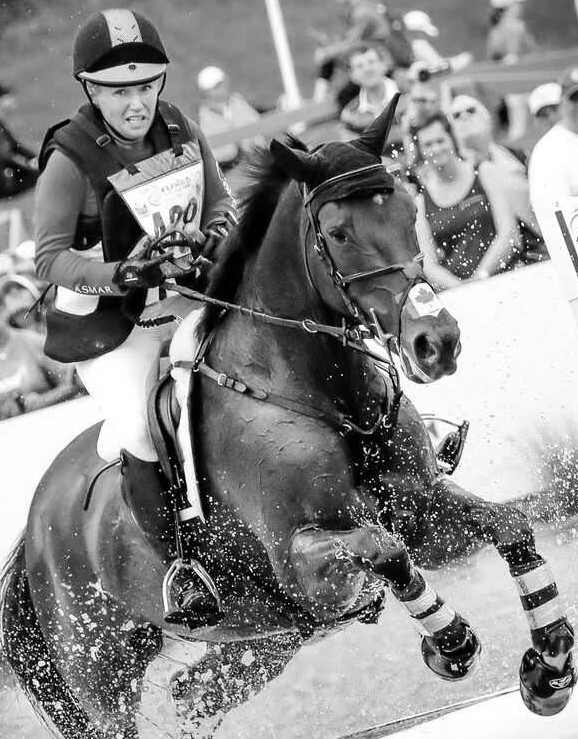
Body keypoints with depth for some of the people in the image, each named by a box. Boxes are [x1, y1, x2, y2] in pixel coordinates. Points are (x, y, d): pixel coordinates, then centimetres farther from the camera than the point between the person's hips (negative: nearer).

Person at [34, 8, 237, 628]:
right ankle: (184, 573, 2)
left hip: (187, 295, 6)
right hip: (108, 321, -5)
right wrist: (120, 275, -35)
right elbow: (50, 258, -20)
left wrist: (217, 231, -16)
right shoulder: (71, 160, -20)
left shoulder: (180, 132, -5)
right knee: (145, 441, -13)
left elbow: (220, 202, 8)